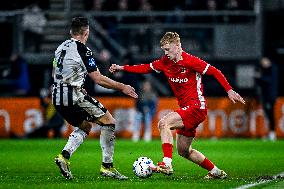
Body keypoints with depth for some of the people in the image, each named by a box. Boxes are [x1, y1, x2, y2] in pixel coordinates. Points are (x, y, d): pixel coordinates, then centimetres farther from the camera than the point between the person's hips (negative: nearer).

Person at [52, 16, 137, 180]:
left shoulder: (61, 48, 13)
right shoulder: (83, 50, -11)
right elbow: (98, 79, -12)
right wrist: (122, 87, -2)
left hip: (58, 98, 8)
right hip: (74, 96, -8)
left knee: (86, 126, 25)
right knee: (109, 122, 2)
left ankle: (64, 156, 4)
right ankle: (107, 166, -2)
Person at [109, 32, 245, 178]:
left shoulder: (190, 61, -14)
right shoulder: (165, 62, 6)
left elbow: (215, 72, -12)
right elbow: (146, 68, 14)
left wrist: (229, 91, -18)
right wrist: (122, 68, 6)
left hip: (196, 107, -9)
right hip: (185, 108, 9)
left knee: (164, 124, -26)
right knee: (183, 151, 13)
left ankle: (167, 164, -31)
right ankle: (216, 172, 27)